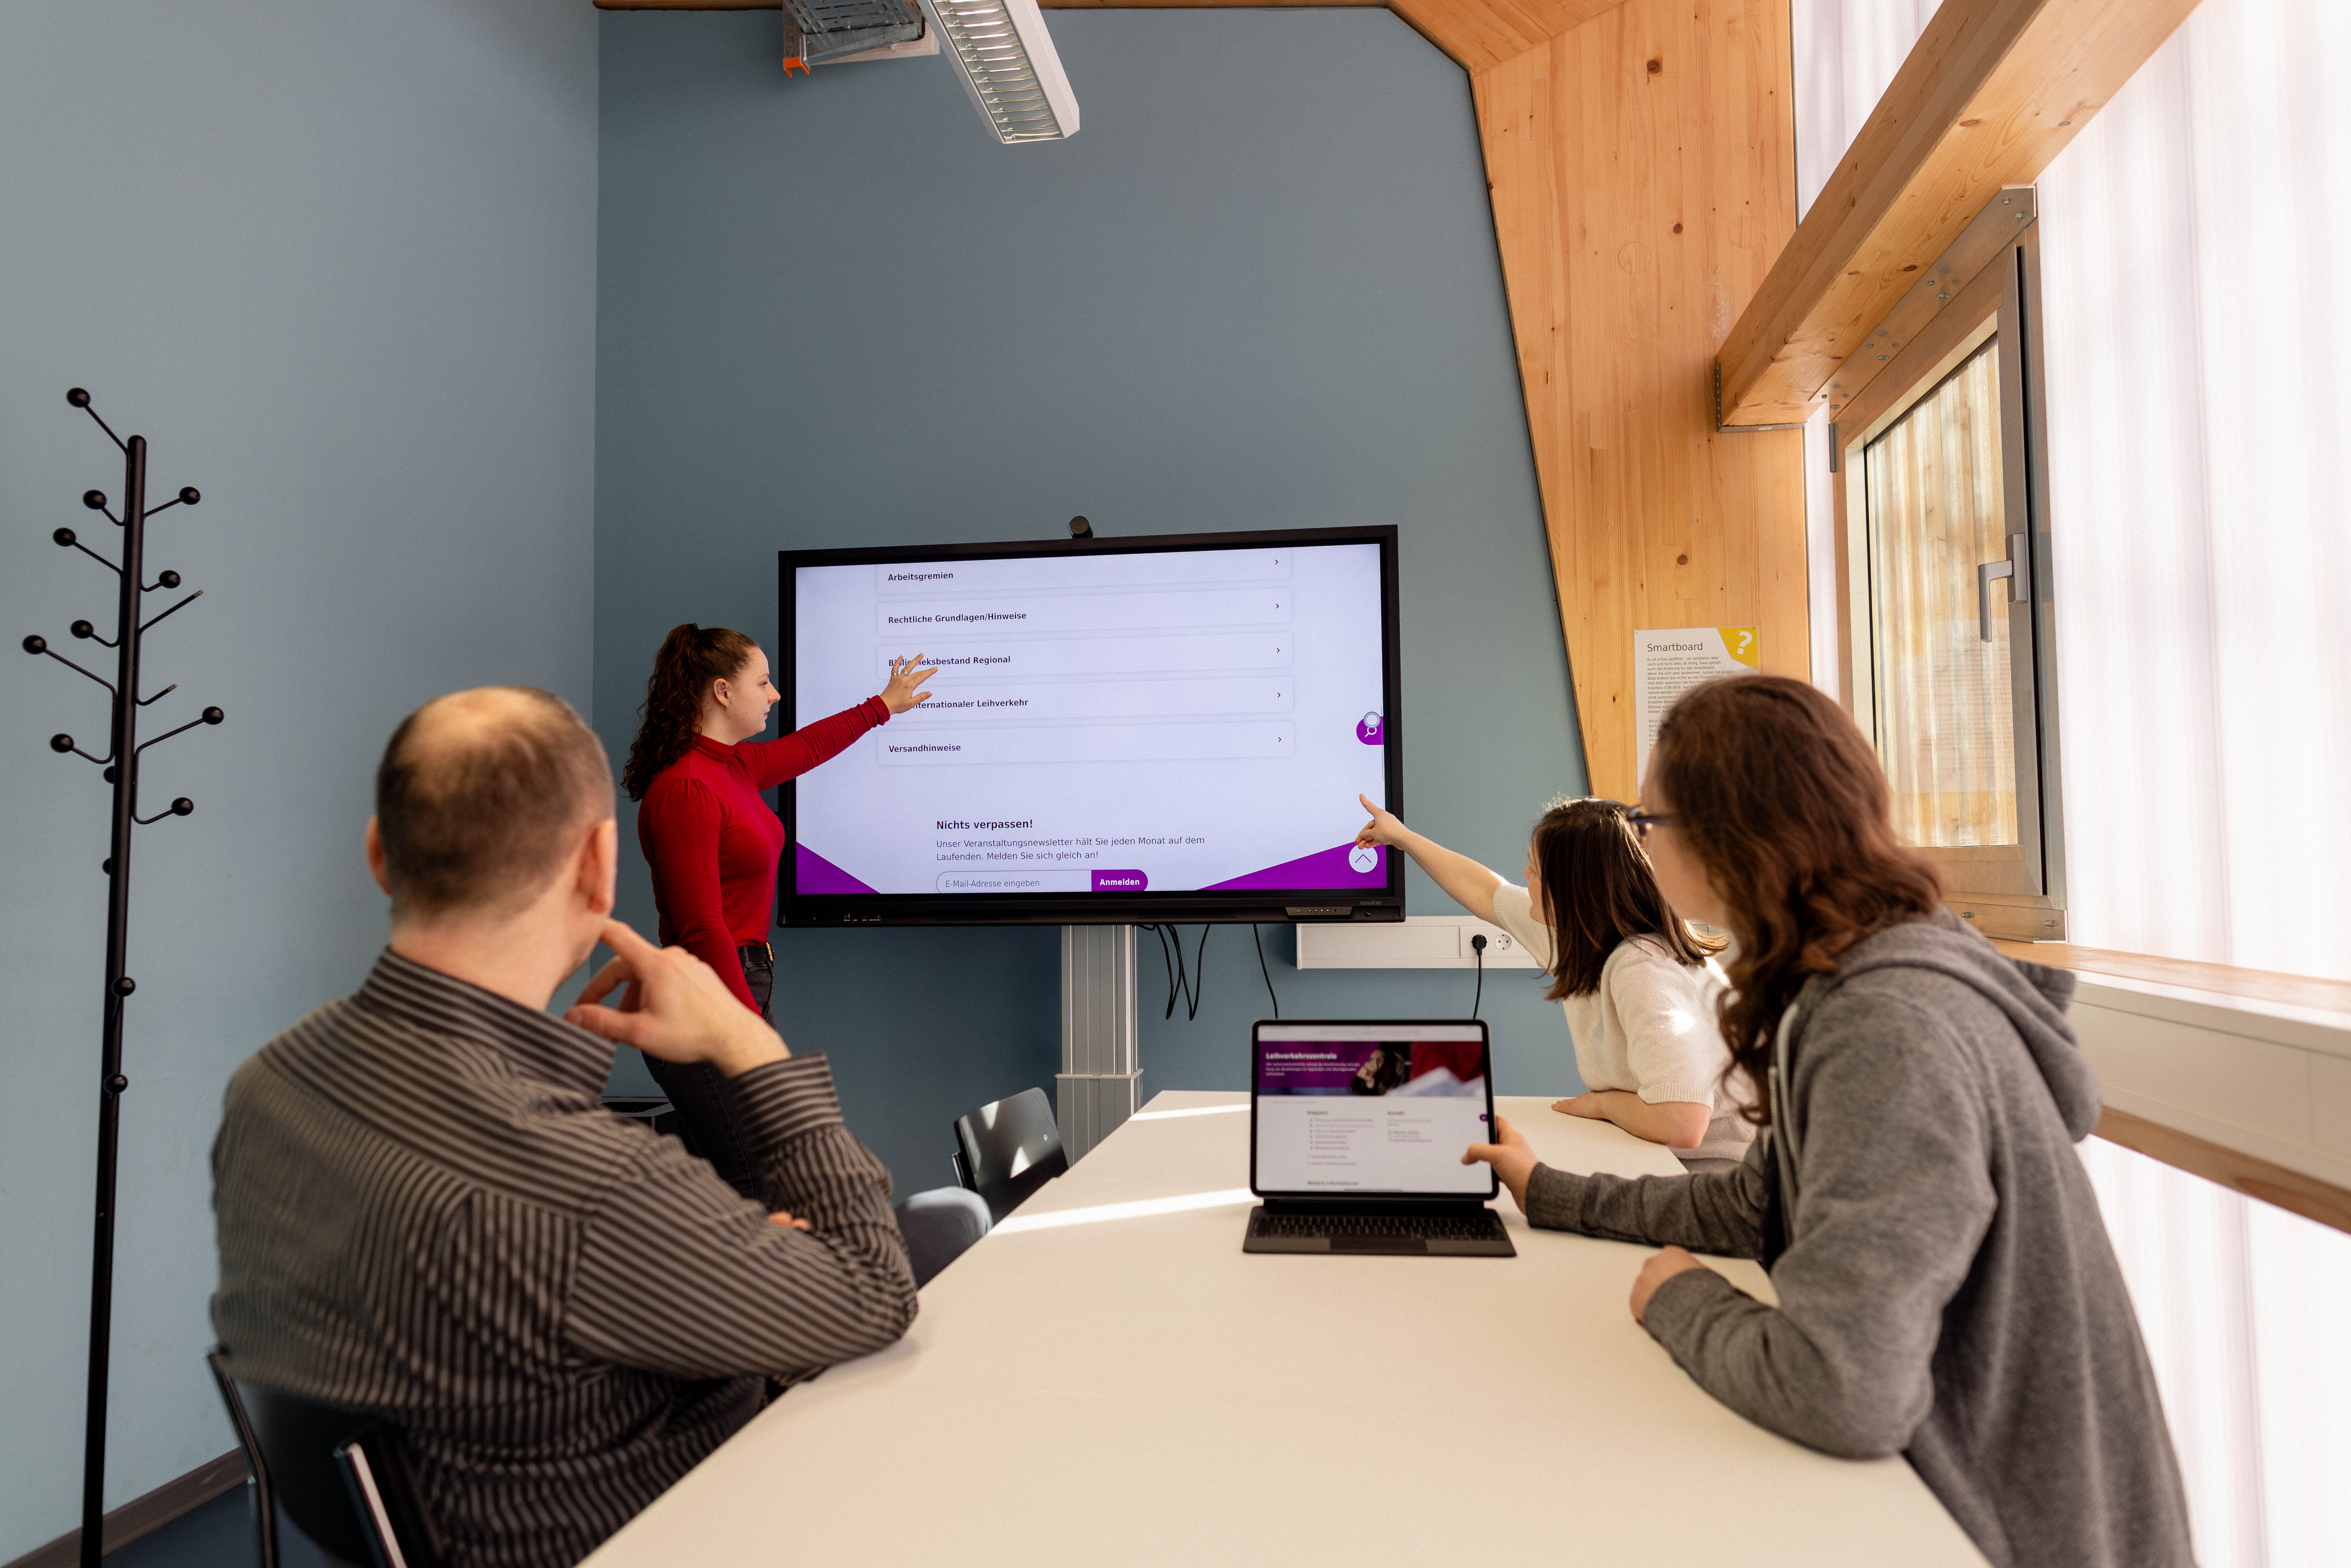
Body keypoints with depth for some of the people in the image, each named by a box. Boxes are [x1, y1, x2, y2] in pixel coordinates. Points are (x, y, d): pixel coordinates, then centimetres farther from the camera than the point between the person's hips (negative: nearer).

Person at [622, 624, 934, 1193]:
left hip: (743, 982, 10)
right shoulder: (686, 788, -16)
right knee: (753, 1192, -9)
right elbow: (701, 930, -19)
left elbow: (807, 747, 33)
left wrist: (883, 705, 46)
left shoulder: (734, 766, 12)